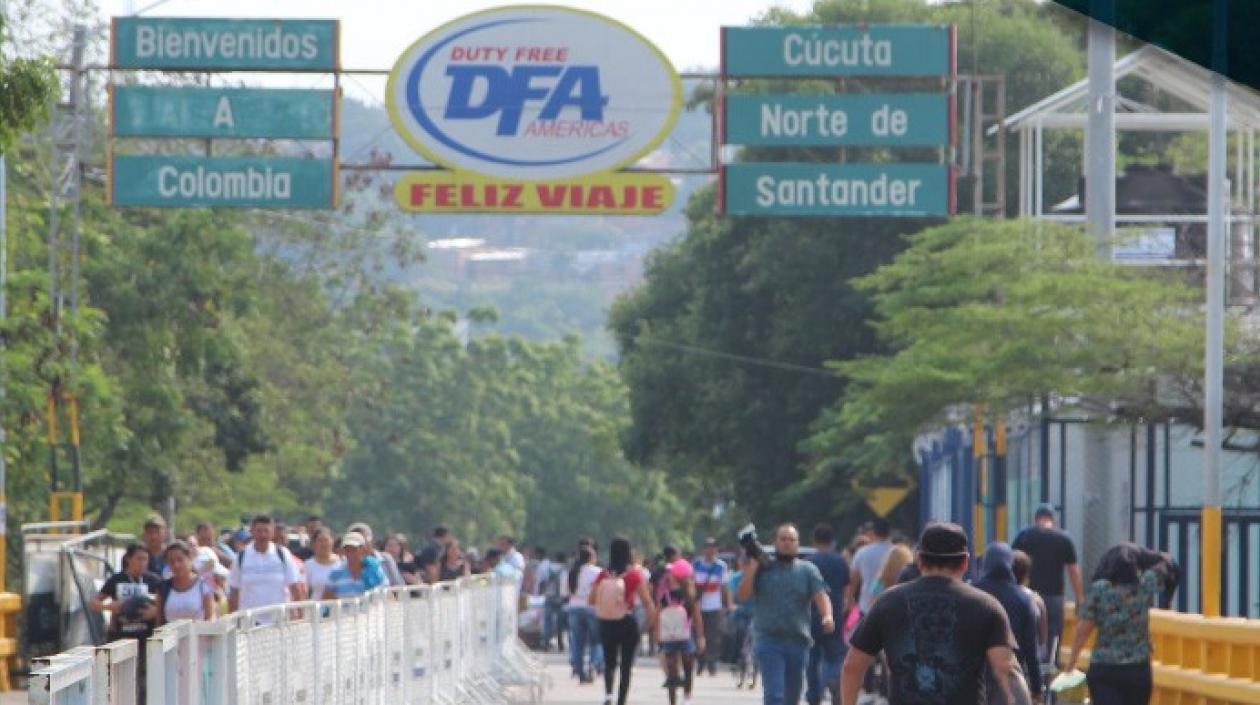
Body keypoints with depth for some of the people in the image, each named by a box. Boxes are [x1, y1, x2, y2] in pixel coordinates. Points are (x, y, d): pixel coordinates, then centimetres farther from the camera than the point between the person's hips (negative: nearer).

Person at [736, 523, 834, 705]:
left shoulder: (808, 570, 9)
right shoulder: (763, 569, 6)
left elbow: (820, 596, -5)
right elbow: (743, 594, -2)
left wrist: (827, 616, -25)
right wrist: (753, 566, -9)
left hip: (798, 641, 3)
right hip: (770, 641, -3)